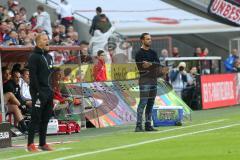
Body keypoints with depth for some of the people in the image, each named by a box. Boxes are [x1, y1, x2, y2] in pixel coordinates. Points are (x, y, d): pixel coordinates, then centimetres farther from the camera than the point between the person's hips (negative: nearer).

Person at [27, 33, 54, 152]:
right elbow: (33, 76, -15)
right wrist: (37, 92, -20)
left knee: (45, 119, 9)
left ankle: (43, 143, 14)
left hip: (48, 92, 8)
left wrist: (52, 91, 13)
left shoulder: (49, 57, 18)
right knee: (36, 118, -7)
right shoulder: (34, 57, -8)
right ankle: (30, 144, -5)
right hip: (39, 92, -8)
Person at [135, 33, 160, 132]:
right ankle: (138, 125, -15)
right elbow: (140, 68, -12)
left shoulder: (153, 53, 17)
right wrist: (153, 66, -10)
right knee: (143, 102, -13)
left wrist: (149, 65, -13)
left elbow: (158, 65, 4)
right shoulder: (139, 53, -3)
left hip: (153, 80, 7)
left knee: (151, 103, 7)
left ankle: (148, 125, 10)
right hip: (144, 80, -7)